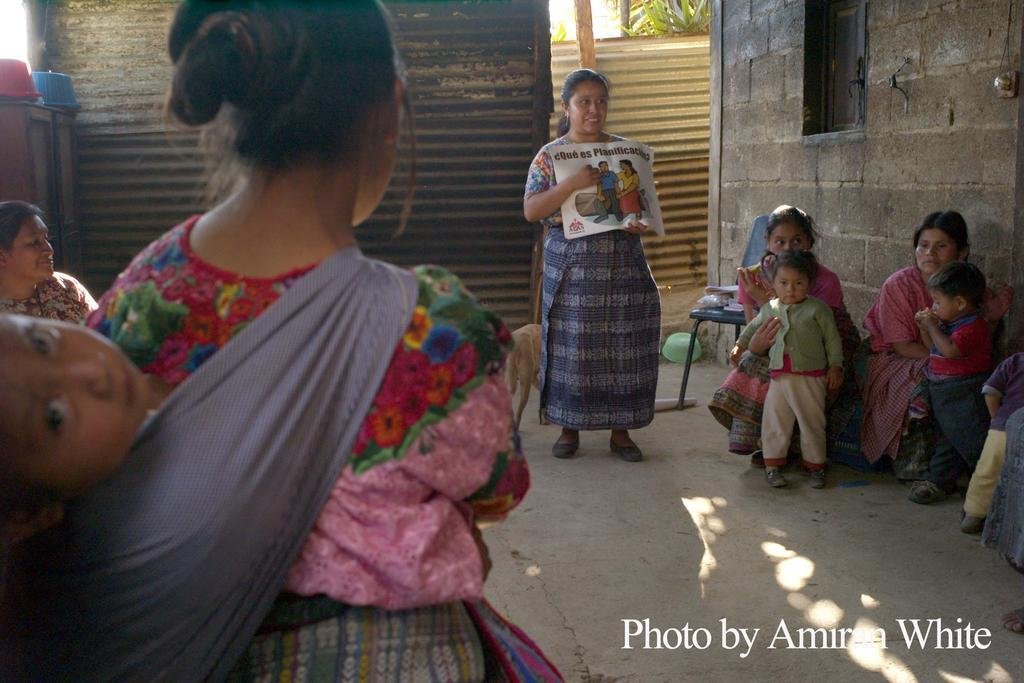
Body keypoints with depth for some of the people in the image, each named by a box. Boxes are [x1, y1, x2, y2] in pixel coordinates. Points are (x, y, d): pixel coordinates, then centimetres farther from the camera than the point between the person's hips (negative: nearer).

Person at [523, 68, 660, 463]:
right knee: (572, 348, 2)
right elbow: (531, 210, -10)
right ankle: (570, 428, 18)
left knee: (625, 348, 3)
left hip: (623, 266, 2)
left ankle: (620, 430, 16)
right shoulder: (549, 156, 1)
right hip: (572, 268, -2)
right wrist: (574, 183, -23)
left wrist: (640, 223, -11)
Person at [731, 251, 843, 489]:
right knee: (775, 422, 6)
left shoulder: (817, 309, -6)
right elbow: (754, 326, 26)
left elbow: (832, 338, -1)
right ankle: (773, 465, 17)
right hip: (779, 377, 3)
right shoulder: (770, 309, 6)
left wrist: (835, 366, -2)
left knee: (812, 423, 7)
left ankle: (815, 465, 21)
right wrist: (740, 344, 27)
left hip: (810, 377, -3)